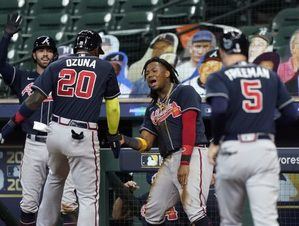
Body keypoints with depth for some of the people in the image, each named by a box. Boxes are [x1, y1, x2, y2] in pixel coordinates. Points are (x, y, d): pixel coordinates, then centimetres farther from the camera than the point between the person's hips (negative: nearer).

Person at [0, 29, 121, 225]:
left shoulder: (57, 66, 10)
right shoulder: (105, 68, 7)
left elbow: (35, 99, 0)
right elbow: (113, 107, 11)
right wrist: (113, 135, 24)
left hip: (55, 131, 4)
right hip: (82, 136, -4)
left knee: (55, 179, 31)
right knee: (89, 196, -5)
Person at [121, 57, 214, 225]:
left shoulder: (184, 92, 2)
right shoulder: (152, 109, 22)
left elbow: (189, 128, -9)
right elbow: (145, 144, 15)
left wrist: (185, 162, -19)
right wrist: (125, 140, -7)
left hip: (193, 155, -8)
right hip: (169, 161, 8)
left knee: (193, 208, -25)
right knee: (152, 212, 7)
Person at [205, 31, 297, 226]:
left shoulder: (218, 78, 3)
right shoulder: (270, 76, 14)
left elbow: (219, 110, -16)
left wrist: (215, 142, -2)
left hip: (232, 150, -1)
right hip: (265, 150, 1)